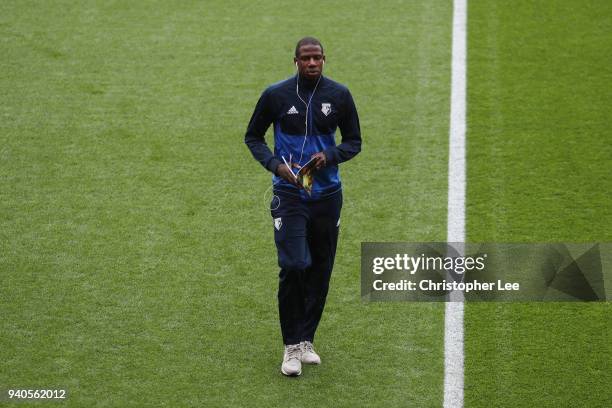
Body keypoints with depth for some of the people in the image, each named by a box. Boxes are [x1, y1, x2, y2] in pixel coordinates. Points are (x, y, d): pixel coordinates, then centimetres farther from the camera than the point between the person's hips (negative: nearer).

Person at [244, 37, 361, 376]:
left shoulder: (339, 96, 2)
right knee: (293, 266, -14)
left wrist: (330, 155, -10)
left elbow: (353, 141, 11)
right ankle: (291, 347, -4)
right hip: (289, 193, -3)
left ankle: (306, 340, 23)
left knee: (320, 270, 9)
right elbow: (253, 136, 8)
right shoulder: (276, 95, -3)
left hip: (327, 194, 3)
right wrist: (275, 164, -10)